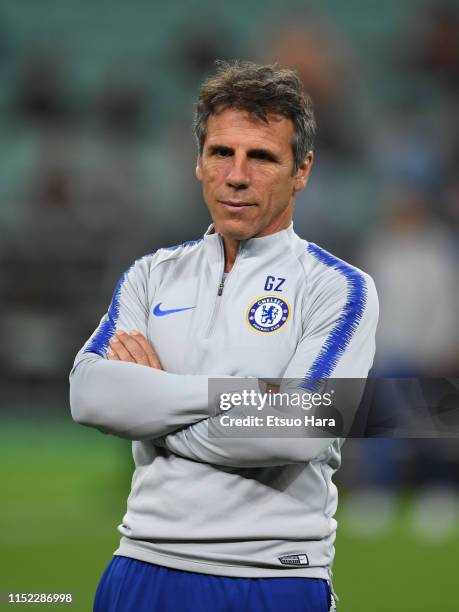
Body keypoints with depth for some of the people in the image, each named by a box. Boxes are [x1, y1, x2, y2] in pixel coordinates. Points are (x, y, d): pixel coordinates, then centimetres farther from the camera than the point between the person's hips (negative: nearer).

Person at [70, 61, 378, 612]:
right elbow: (89, 394, -6)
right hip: (144, 566, 4)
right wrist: (235, 388, -14)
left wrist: (153, 404, -8)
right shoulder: (154, 276, 11)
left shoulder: (339, 288, -2)